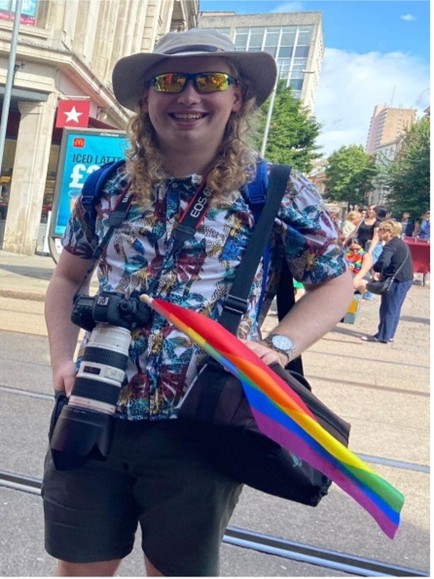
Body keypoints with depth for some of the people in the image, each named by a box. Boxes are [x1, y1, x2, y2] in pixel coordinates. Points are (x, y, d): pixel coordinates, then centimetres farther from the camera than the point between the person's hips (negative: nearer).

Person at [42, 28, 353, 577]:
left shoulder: (277, 192, -5)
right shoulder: (110, 186, 5)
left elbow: (335, 285, 2)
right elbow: (67, 277, 16)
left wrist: (278, 346, -15)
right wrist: (62, 357, 1)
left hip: (198, 433, -2)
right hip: (94, 419, 3)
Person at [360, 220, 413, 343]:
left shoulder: (391, 245, -17)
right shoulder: (400, 243, 14)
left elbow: (383, 261, -33)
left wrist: (376, 269, -13)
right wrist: (383, 273, 9)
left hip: (397, 281, -10)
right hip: (406, 279, 10)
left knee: (388, 309, -1)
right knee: (394, 309, 16)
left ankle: (382, 336, 5)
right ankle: (389, 335, 24)